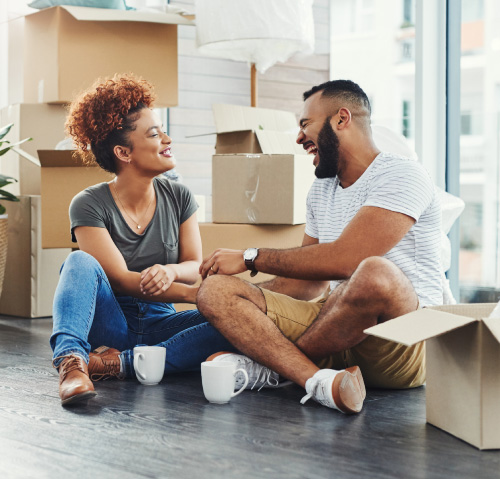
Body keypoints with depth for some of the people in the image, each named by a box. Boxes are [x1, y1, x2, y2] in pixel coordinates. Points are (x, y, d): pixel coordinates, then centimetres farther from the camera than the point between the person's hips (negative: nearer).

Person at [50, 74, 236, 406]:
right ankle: (70, 360, -47)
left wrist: (171, 271, -25)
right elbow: (121, 279, -17)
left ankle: (120, 363, -28)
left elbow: (196, 266, 2)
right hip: (108, 325, -3)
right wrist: (197, 295, -28)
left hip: (158, 324, 3)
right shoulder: (89, 205, -10)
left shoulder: (179, 197, 3)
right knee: (80, 262, -29)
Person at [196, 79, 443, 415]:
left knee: (375, 274, -41)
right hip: (336, 332, 7)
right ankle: (319, 380, -32)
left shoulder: (401, 174, -8)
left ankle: (269, 365, -16)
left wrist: (251, 258, -12)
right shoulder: (321, 190, 19)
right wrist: (246, 302, 7)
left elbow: (344, 259, -21)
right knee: (215, 290, -9)